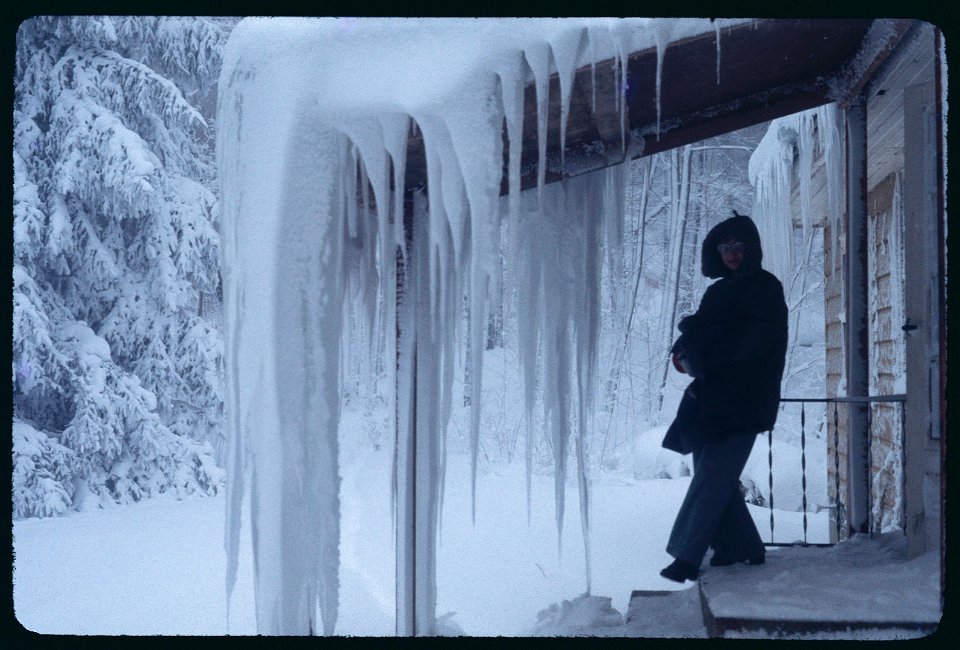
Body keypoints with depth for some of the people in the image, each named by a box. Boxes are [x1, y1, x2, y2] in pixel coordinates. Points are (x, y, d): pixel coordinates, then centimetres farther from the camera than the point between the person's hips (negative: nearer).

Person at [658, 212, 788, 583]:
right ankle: (745, 548, 18)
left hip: (743, 402, -7)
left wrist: (701, 357, -15)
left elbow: (756, 340, -14)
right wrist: (687, 350, -7)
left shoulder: (765, 288, -2)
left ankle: (688, 557, -15)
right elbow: (698, 332, 17)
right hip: (710, 399, 7)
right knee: (715, 478, 7)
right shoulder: (719, 291, 19)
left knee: (712, 478, -12)